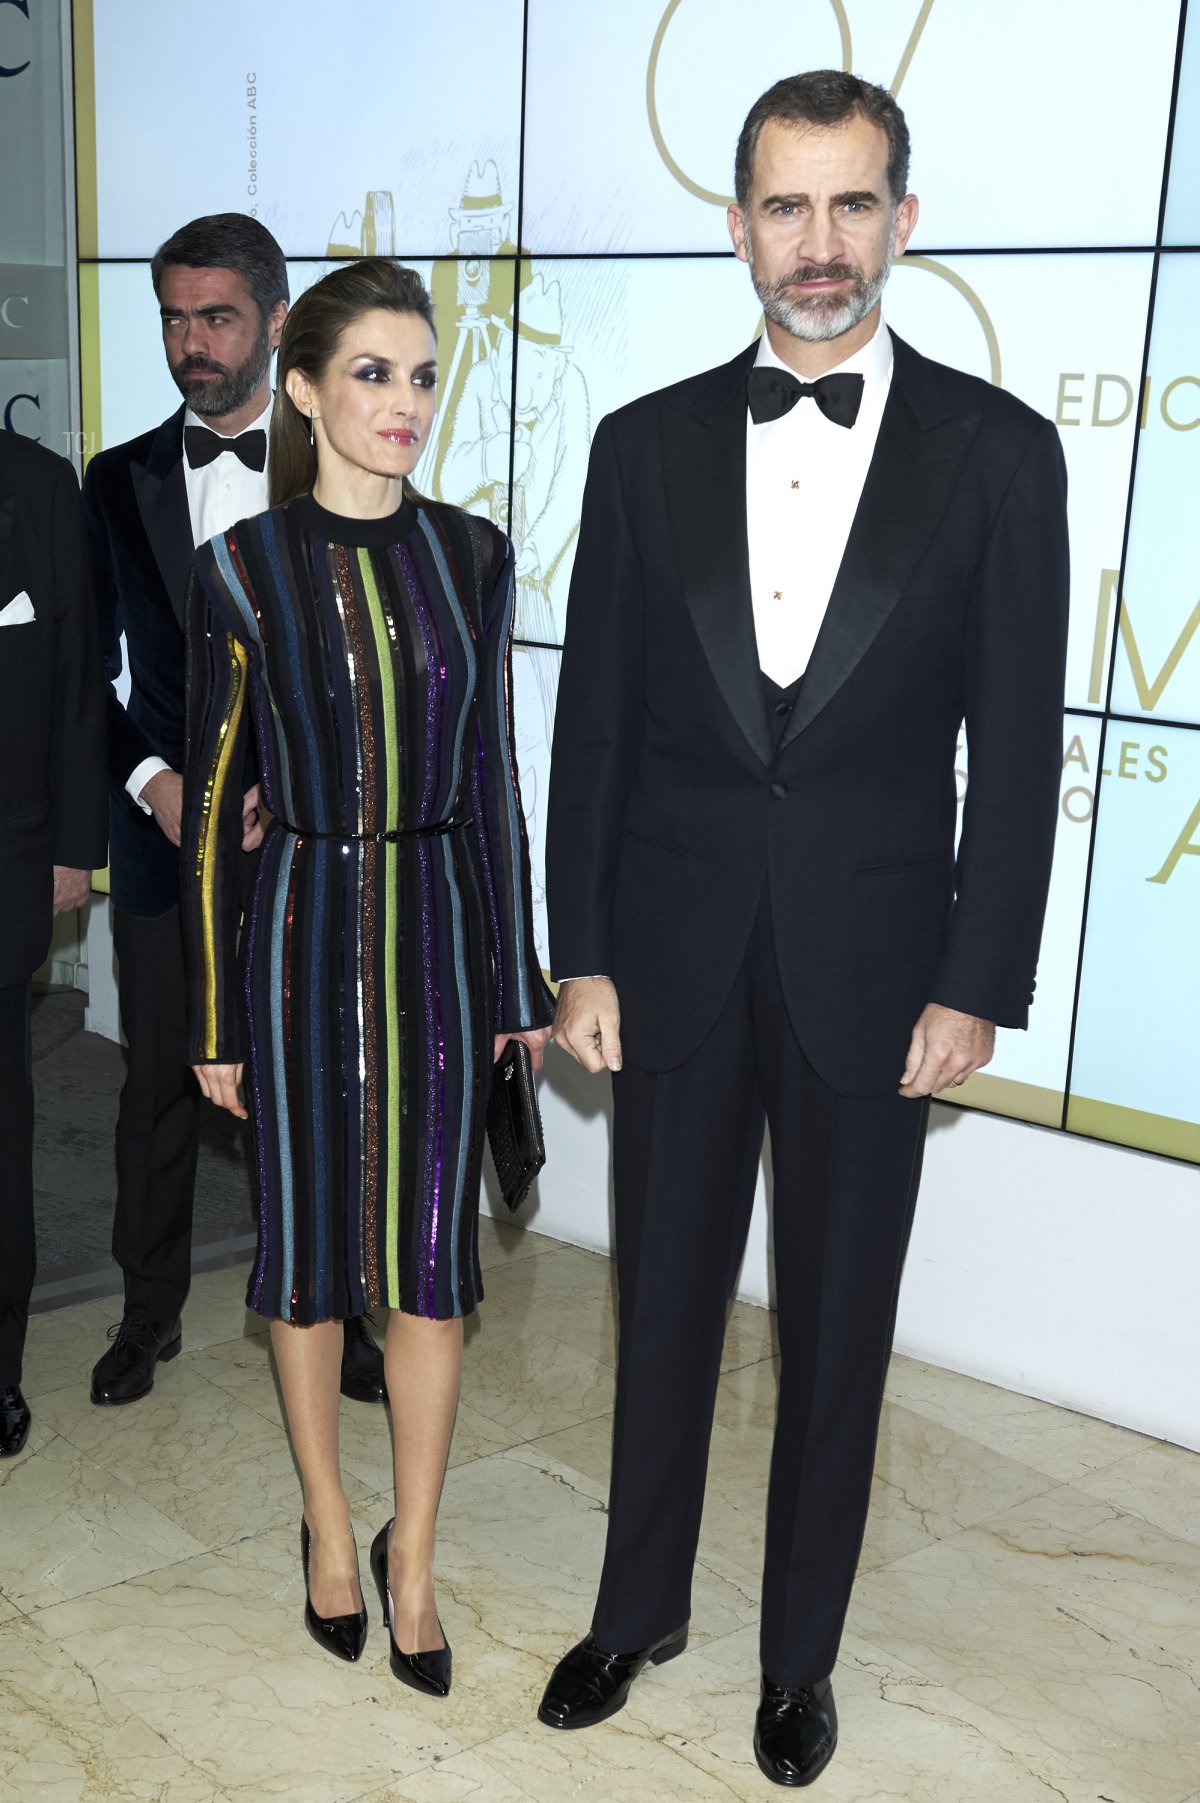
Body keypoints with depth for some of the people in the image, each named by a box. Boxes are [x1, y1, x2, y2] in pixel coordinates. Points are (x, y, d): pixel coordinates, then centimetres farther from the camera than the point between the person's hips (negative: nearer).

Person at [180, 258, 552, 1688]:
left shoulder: (473, 556, 2)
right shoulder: (244, 568, -7)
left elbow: (493, 777, 6)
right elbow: (211, 800, -3)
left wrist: (518, 978, 7)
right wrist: (214, 1022, -3)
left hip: (439, 925, 2)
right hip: (303, 926, -2)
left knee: (431, 1253, 6)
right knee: (310, 1245, 11)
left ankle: (412, 1554, 24)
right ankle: (328, 1528, 32)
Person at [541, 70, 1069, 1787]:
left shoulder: (999, 450, -3)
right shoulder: (649, 442, 2)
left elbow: (1018, 746, -4)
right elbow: (595, 719, 3)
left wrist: (977, 985, -8)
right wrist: (580, 954, 0)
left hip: (874, 965, -1)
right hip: (675, 952, 2)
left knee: (838, 1328, 12)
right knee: (665, 1299, 15)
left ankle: (801, 1650, 33)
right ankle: (639, 1608, 37)